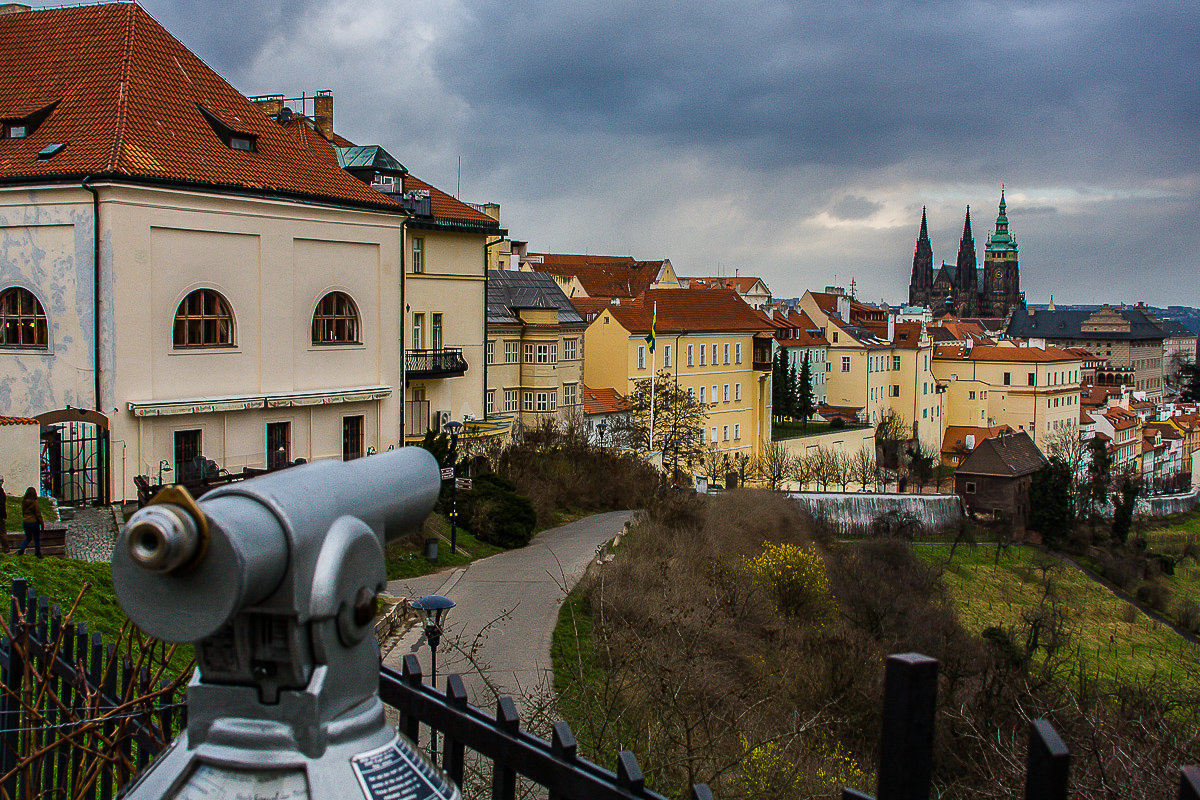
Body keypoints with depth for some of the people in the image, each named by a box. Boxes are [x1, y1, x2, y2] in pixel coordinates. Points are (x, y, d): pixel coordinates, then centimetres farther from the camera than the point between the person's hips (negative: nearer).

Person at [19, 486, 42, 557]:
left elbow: (23, 512, 10)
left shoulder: (23, 502, 0)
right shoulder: (34, 502, -16)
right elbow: (38, 514, -13)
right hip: (34, 522, -5)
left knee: (28, 538, 19)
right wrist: (41, 524, -6)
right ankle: (38, 554, 15)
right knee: (37, 539, 9)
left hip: (25, 522, 5)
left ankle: (21, 550, 1)